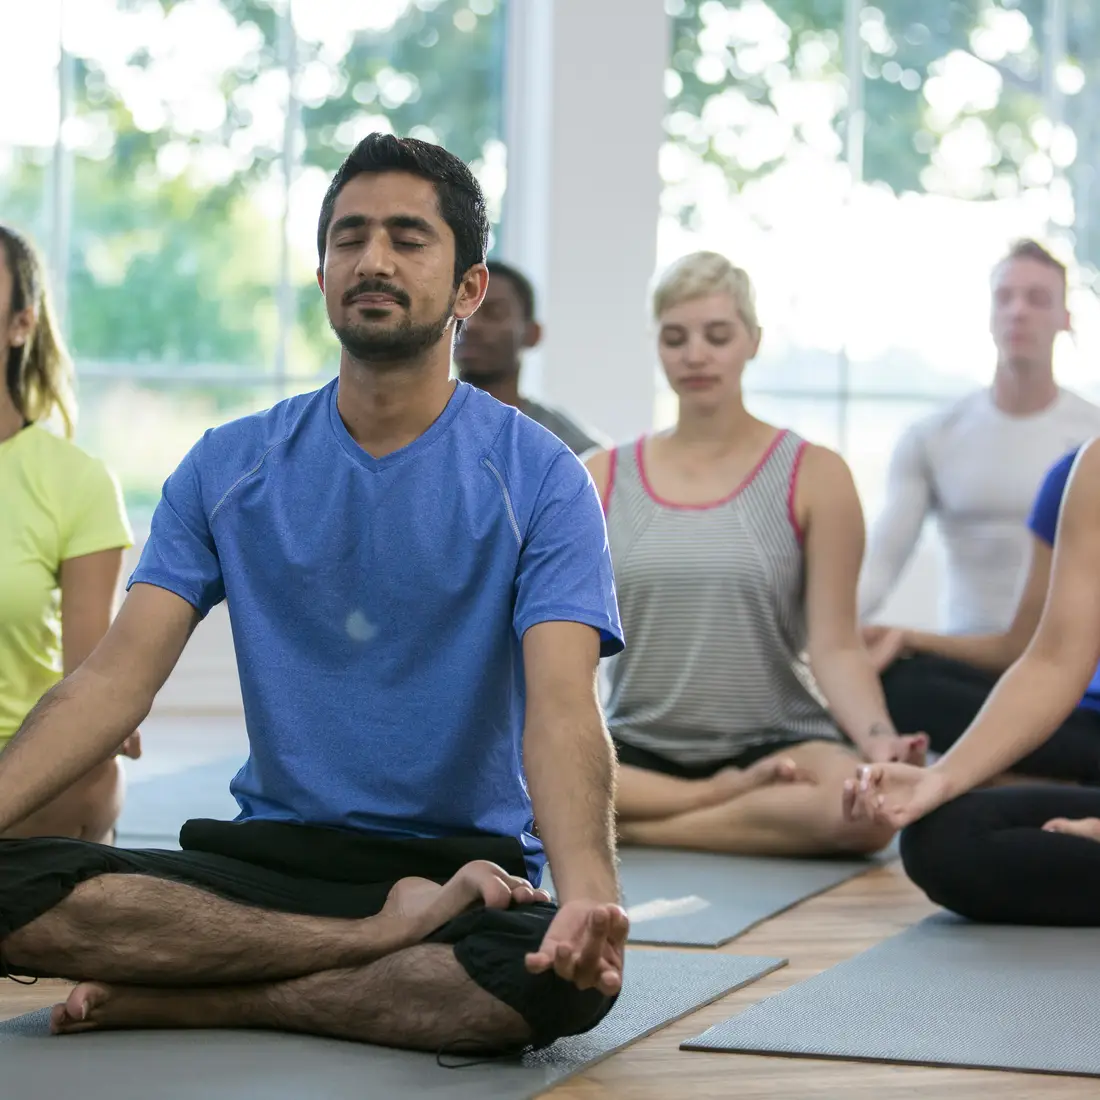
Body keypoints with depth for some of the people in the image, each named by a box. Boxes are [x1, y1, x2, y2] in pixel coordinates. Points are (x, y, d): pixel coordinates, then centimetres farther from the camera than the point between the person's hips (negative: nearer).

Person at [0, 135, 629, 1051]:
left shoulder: (537, 478, -4)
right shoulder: (228, 467, 7)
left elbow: (561, 706, -17)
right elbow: (117, 677, -1)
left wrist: (586, 894, -37)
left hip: (468, 864, -2)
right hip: (273, 852, 2)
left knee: (564, 977, -38)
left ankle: (197, 999, -21)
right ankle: (387, 938, -18)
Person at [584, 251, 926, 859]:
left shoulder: (813, 476, 1)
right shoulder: (603, 479, 8)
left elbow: (835, 647, -3)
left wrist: (878, 738, -22)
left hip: (772, 743, -1)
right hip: (638, 750, 2)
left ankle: (636, 828, -16)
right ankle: (731, 797, -15)